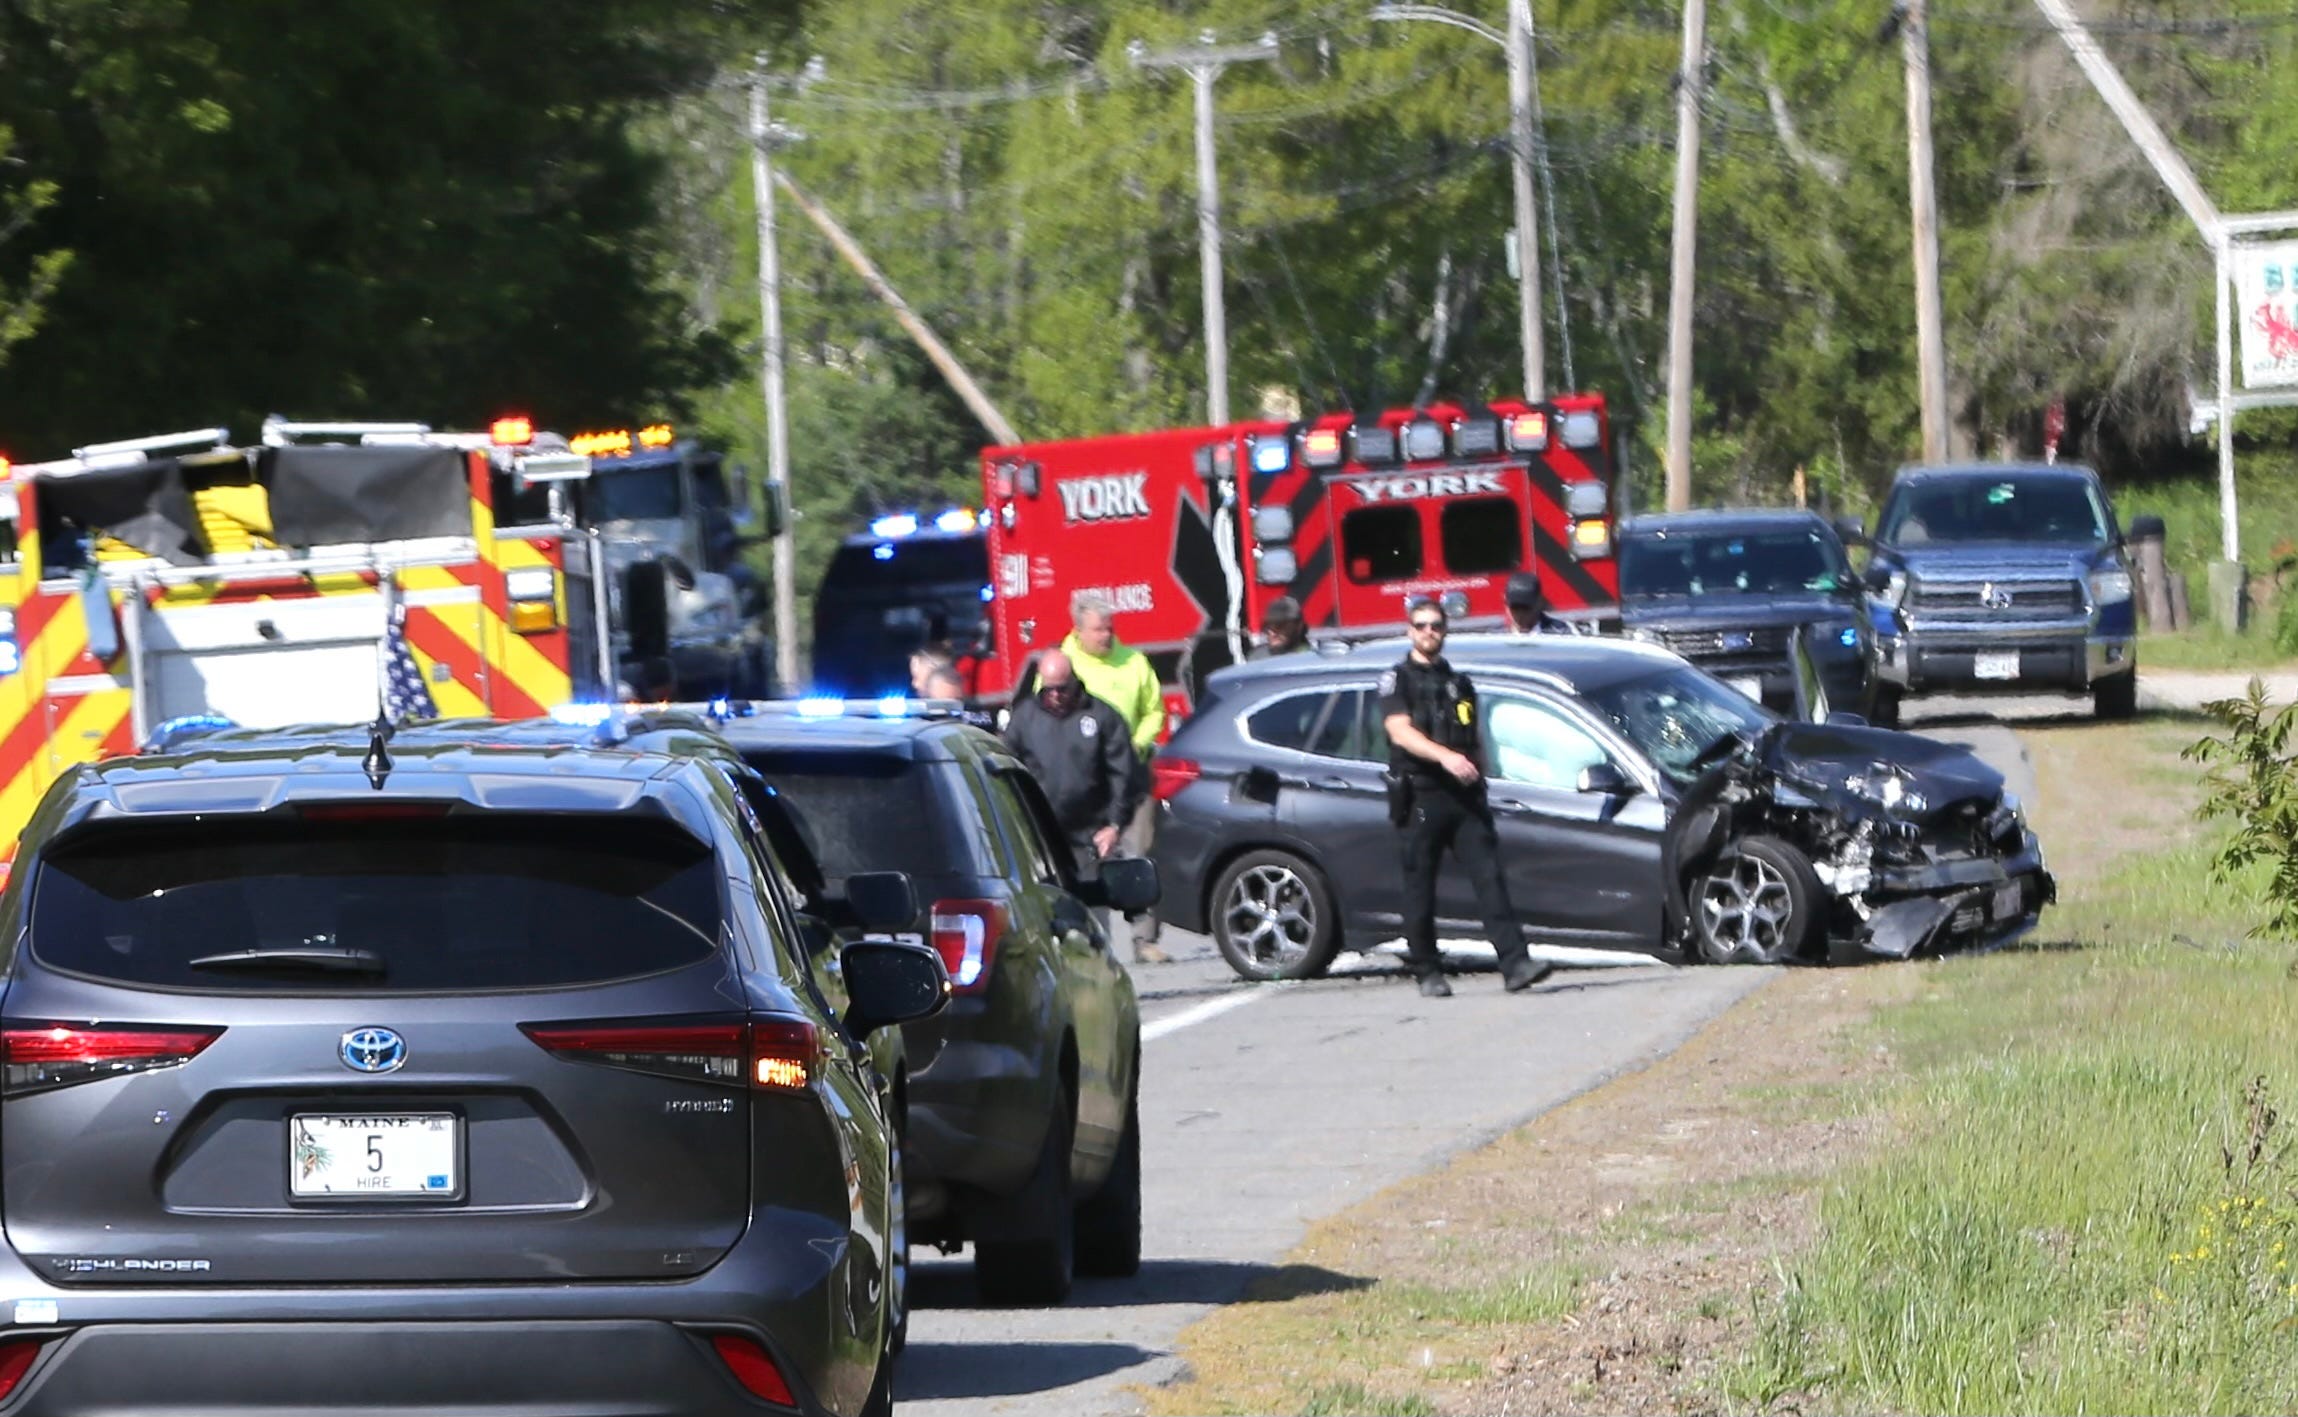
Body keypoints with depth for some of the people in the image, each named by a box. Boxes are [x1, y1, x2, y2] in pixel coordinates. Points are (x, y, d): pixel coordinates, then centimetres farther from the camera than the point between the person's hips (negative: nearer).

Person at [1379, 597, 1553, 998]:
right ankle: (1427, 973, 8)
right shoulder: (1397, 681, 4)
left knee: (1490, 875, -9)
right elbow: (1401, 732, -13)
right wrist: (1444, 756, -27)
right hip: (1421, 796, -4)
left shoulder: (1459, 683, 22)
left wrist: (1477, 777, 12)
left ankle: (1515, 964, -17)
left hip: (1464, 798, 4)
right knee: (1420, 886, 0)